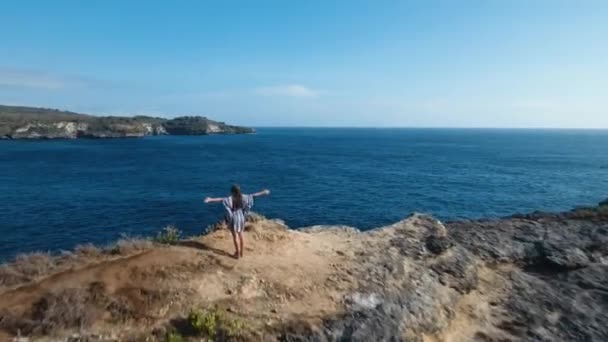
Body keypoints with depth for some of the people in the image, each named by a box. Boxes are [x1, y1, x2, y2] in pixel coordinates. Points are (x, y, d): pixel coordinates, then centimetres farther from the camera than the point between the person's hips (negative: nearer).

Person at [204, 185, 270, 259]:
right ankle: (241, 252, 28)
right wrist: (263, 192, 14)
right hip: (241, 217, 5)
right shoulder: (243, 197, -5)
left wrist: (210, 199, -42)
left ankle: (237, 253, 16)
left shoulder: (230, 199, -18)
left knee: (235, 236, 8)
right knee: (240, 235, 17)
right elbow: (254, 195, 3)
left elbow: (221, 199, -33)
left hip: (234, 218, -5)